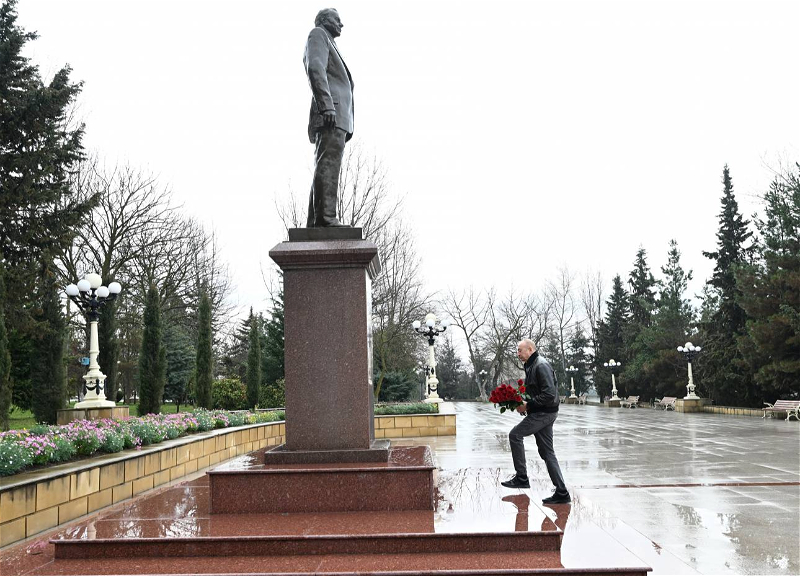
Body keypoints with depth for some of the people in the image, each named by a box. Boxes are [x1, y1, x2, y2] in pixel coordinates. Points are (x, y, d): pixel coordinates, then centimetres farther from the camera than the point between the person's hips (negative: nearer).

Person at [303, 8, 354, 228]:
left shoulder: (328, 44, 36)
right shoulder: (318, 34, 8)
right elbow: (315, 69, -10)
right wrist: (327, 106, -22)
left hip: (336, 117, 10)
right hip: (331, 113, -10)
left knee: (326, 168, 4)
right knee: (329, 163, -20)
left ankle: (315, 222, 2)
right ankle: (325, 217, -30)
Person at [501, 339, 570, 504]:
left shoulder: (541, 366, -16)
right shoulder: (531, 366, 17)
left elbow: (549, 394, -24)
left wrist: (528, 405, -19)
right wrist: (522, 403, 8)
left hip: (544, 413, -10)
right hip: (542, 413, 10)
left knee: (515, 435, -8)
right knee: (547, 452, 8)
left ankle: (521, 477, -1)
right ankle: (561, 492, 8)